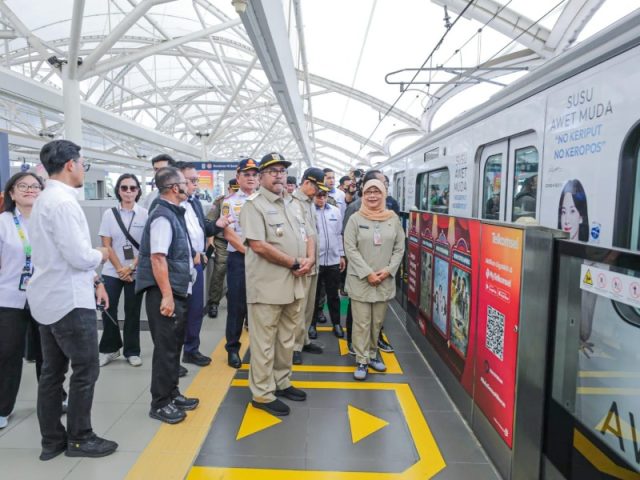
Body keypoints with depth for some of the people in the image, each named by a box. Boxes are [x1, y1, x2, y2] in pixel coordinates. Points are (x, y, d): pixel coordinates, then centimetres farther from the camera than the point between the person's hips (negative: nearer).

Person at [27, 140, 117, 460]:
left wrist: (93, 281, 12)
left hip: (49, 299, 10)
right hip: (70, 301, -10)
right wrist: (101, 255, -3)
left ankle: (52, 440, 26)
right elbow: (80, 256, -24)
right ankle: (79, 439, 16)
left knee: (52, 371, 15)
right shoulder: (64, 202, -19)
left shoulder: (46, 200, 14)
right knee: (85, 370, 3)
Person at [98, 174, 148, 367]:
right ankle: (109, 349, 19)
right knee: (108, 310, 1)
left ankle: (132, 351, 18)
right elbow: (106, 245, 0)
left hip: (136, 272, -1)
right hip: (112, 271, 1)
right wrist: (120, 268, -8)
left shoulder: (145, 214, -2)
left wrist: (131, 267, -10)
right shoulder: (109, 214, 2)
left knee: (133, 312, 6)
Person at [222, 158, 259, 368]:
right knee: (236, 305, 3)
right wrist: (249, 251, -13)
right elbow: (229, 234, -6)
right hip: (238, 259, -3)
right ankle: (232, 348, 17)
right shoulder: (229, 202, 1)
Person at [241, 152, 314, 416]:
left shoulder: (291, 206, 16)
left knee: (287, 340, 18)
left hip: (294, 285, 8)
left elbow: (308, 238, 19)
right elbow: (258, 245, -20)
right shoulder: (254, 205, -9)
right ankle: (262, 394, 16)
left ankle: (281, 383, 33)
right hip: (268, 287, -8)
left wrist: (309, 260, -3)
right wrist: (294, 263, -14)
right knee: (264, 343, 3)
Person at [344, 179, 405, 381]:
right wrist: (368, 273, -14)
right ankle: (362, 361, 12)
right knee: (362, 322, 1)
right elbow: (350, 249, -8)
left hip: (385, 279, 3)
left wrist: (388, 270, -8)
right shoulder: (355, 218, -3)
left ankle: (372, 354, 29)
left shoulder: (393, 218, 4)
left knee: (378, 321, 13)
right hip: (360, 279, -3)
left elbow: (399, 248, 5)